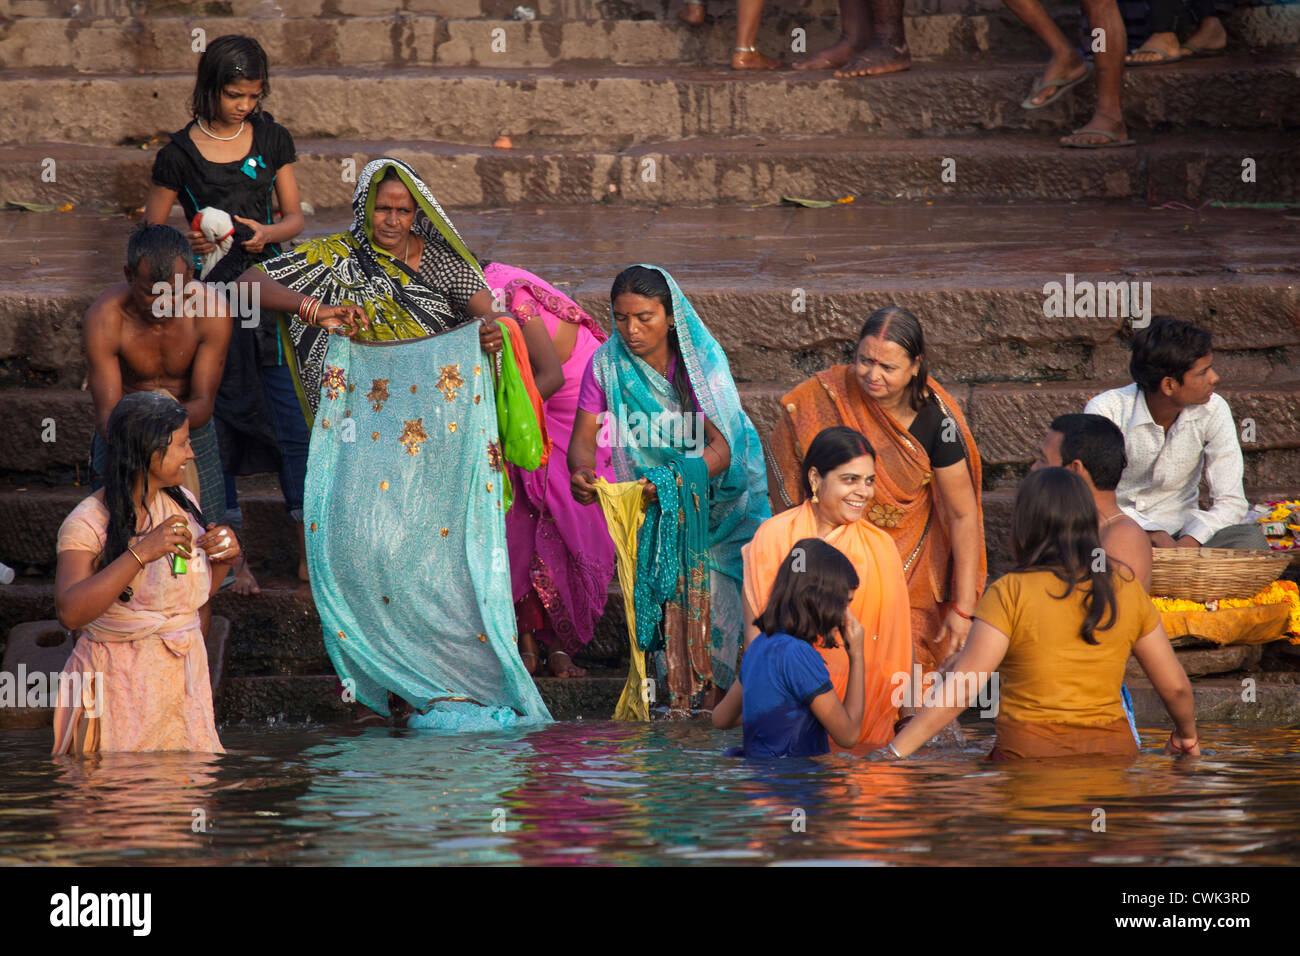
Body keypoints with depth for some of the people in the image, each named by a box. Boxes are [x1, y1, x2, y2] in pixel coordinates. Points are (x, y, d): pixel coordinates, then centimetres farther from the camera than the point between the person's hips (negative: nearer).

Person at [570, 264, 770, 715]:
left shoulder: (701, 361, -21)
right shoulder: (605, 365, -12)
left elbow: (721, 448, -26)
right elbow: (583, 437, -12)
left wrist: (676, 480, -44)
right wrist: (581, 471, -36)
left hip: (713, 487, -2)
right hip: (651, 492, 2)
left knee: (707, 581, -16)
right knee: (660, 579, -15)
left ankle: (715, 688, -7)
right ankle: (677, 691, -12)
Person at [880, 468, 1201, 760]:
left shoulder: (1011, 594, -3)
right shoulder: (1124, 586, 9)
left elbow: (960, 690, -9)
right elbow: (1175, 686, 16)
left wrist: (894, 752, -7)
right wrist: (1186, 736, 36)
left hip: (1030, 751, -4)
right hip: (1113, 747, 4)